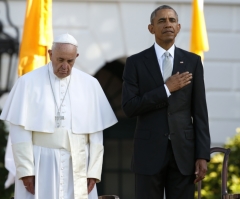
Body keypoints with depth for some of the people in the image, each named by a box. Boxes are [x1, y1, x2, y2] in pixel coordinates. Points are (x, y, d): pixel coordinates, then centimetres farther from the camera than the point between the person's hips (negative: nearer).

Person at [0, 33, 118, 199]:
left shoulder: (90, 85, 3)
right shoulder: (29, 82, -3)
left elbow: (96, 132, 3)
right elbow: (21, 129, -5)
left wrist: (94, 171, -2)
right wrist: (25, 170, -11)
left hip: (77, 167, 2)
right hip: (41, 166, -2)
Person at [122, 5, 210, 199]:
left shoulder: (192, 61, 7)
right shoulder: (136, 63, 3)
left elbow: (199, 112, 4)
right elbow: (129, 107, -7)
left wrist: (203, 155, -3)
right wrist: (166, 89, -12)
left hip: (183, 151, 1)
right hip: (150, 151, -1)